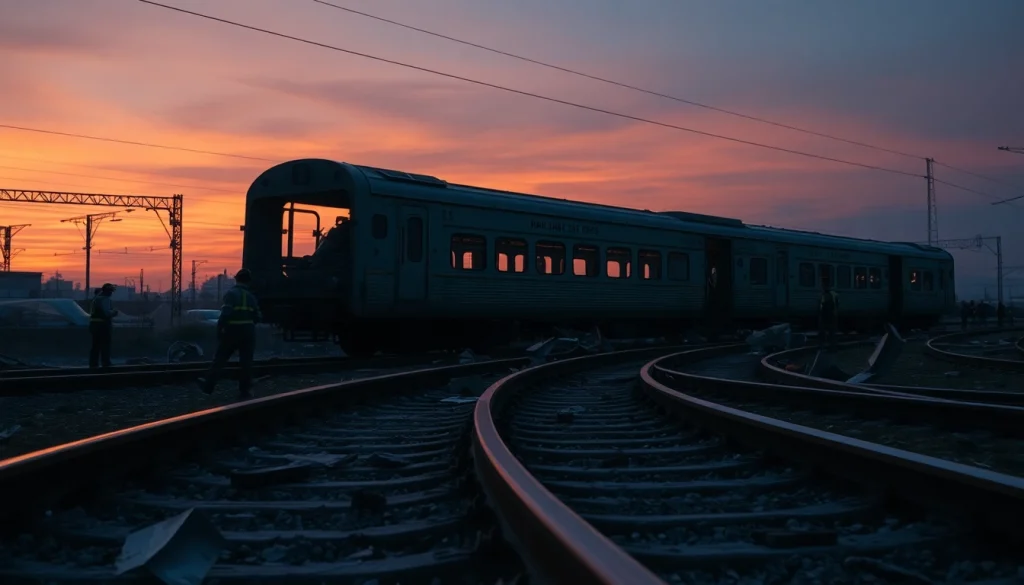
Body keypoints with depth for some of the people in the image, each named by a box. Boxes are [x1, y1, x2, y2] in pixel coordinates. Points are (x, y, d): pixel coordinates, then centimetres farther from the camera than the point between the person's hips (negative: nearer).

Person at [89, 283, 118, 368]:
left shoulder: (96, 298, 14)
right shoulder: (105, 299, -16)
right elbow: (107, 312, -24)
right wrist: (114, 312, -5)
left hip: (94, 324, 9)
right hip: (103, 325, -9)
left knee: (95, 345, 11)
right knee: (105, 345, -3)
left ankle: (93, 364, 12)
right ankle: (106, 363, -2)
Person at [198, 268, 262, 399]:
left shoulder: (231, 293, -6)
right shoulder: (251, 296, 8)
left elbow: (226, 313, -17)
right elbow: (258, 317, 7)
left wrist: (219, 329, -9)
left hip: (232, 330, -3)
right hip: (248, 331, 3)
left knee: (220, 359, 8)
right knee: (246, 361, 6)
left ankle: (208, 385, 10)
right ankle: (245, 390, 5)